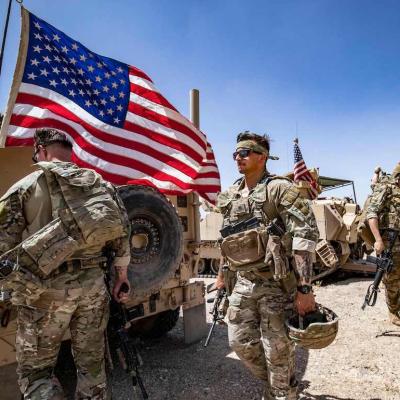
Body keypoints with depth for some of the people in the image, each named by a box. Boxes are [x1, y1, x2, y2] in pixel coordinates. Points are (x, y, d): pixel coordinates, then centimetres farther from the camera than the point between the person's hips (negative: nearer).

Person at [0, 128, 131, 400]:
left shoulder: (24, 187, -1)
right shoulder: (99, 183, 8)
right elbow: (121, 231, 6)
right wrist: (122, 274, 15)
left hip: (46, 287, -3)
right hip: (93, 283, 4)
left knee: (35, 370, 15)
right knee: (92, 363, 19)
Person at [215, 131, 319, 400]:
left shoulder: (280, 189, -12)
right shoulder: (231, 196, 9)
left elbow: (306, 235, -19)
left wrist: (304, 288, -24)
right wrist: (222, 276, 18)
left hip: (276, 284, -6)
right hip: (244, 283, 7)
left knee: (277, 350, 4)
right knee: (240, 341, 13)